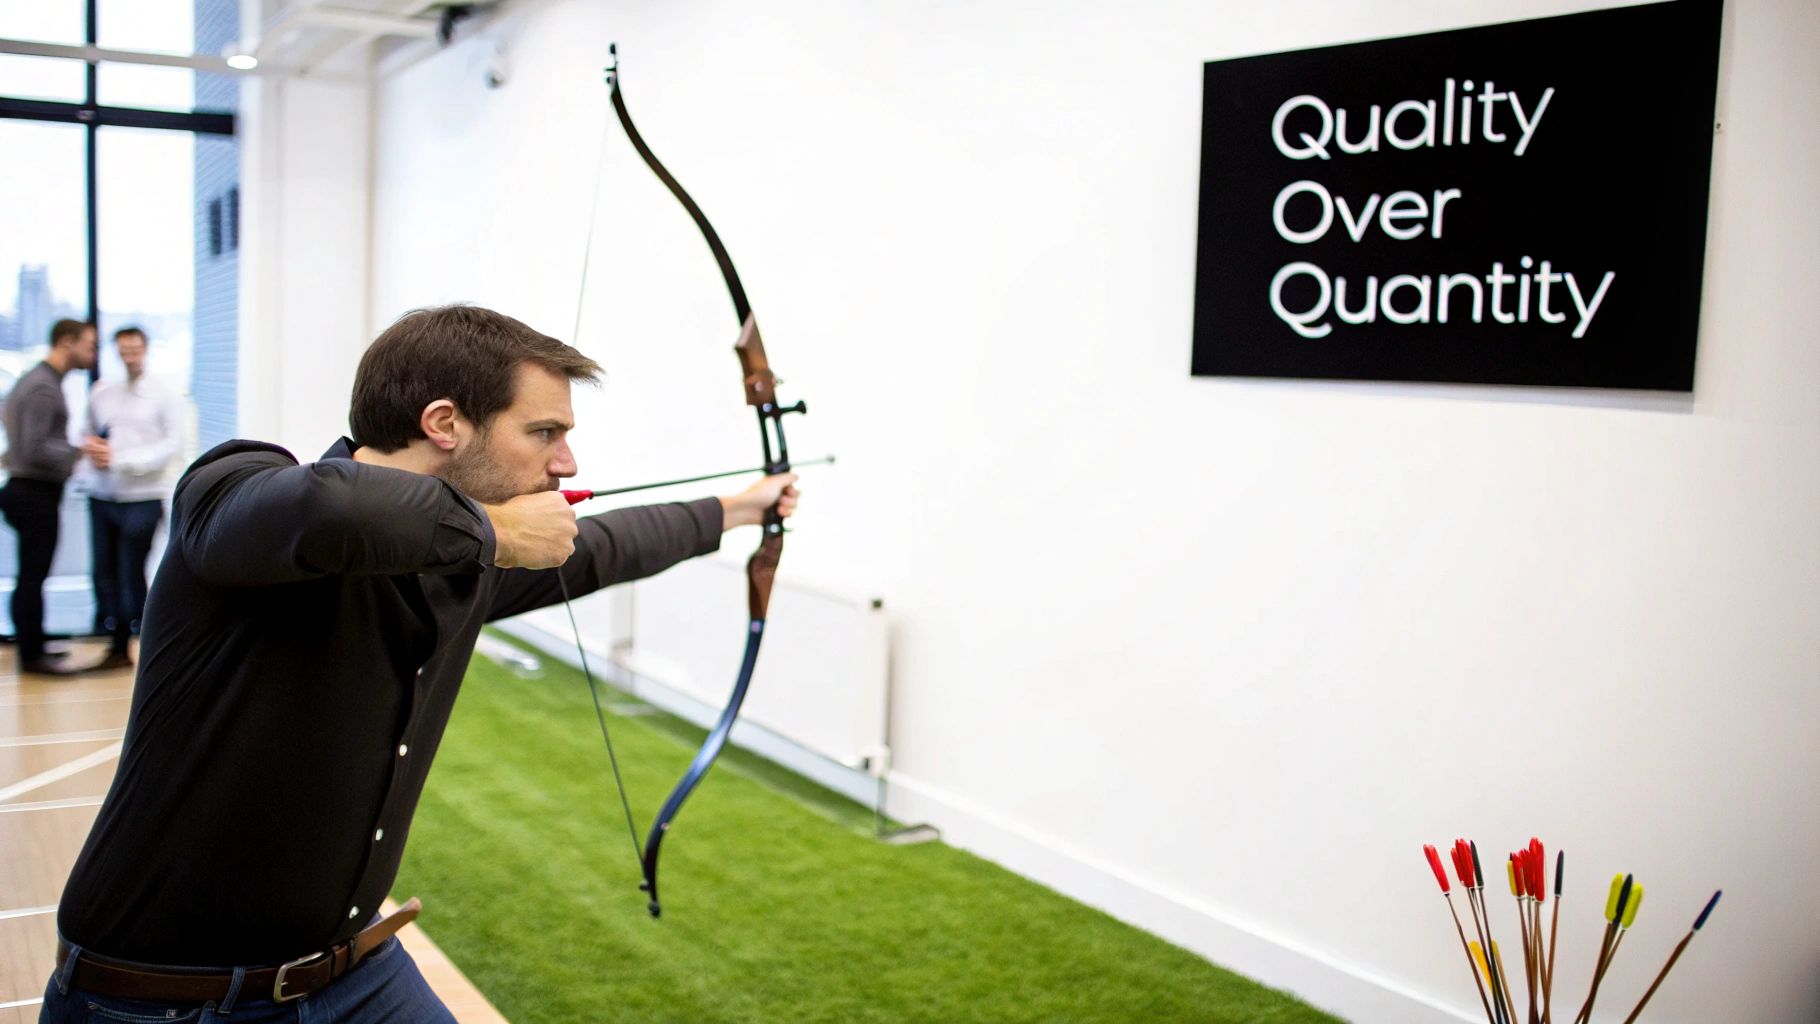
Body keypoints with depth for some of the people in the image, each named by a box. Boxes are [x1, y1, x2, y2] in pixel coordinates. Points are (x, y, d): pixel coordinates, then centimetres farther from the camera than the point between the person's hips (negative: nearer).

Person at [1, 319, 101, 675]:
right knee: (33, 576, -3)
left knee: (30, 576, 15)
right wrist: (79, 452, -15)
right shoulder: (45, 388, -18)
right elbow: (36, 450, -23)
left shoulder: (32, 379, 13)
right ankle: (33, 655, 3)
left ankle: (31, 648, 23)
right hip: (36, 492, -10)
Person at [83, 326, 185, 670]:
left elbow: (171, 444, -8)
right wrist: (91, 448, -4)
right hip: (102, 496, 4)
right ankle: (116, 646, 16)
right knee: (103, 573, 6)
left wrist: (121, 460, -15)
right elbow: (89, 434, 20)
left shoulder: (165, 396, -2)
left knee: (131, 575, -2)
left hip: (142, 499, -4)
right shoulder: (101, 393, 11)